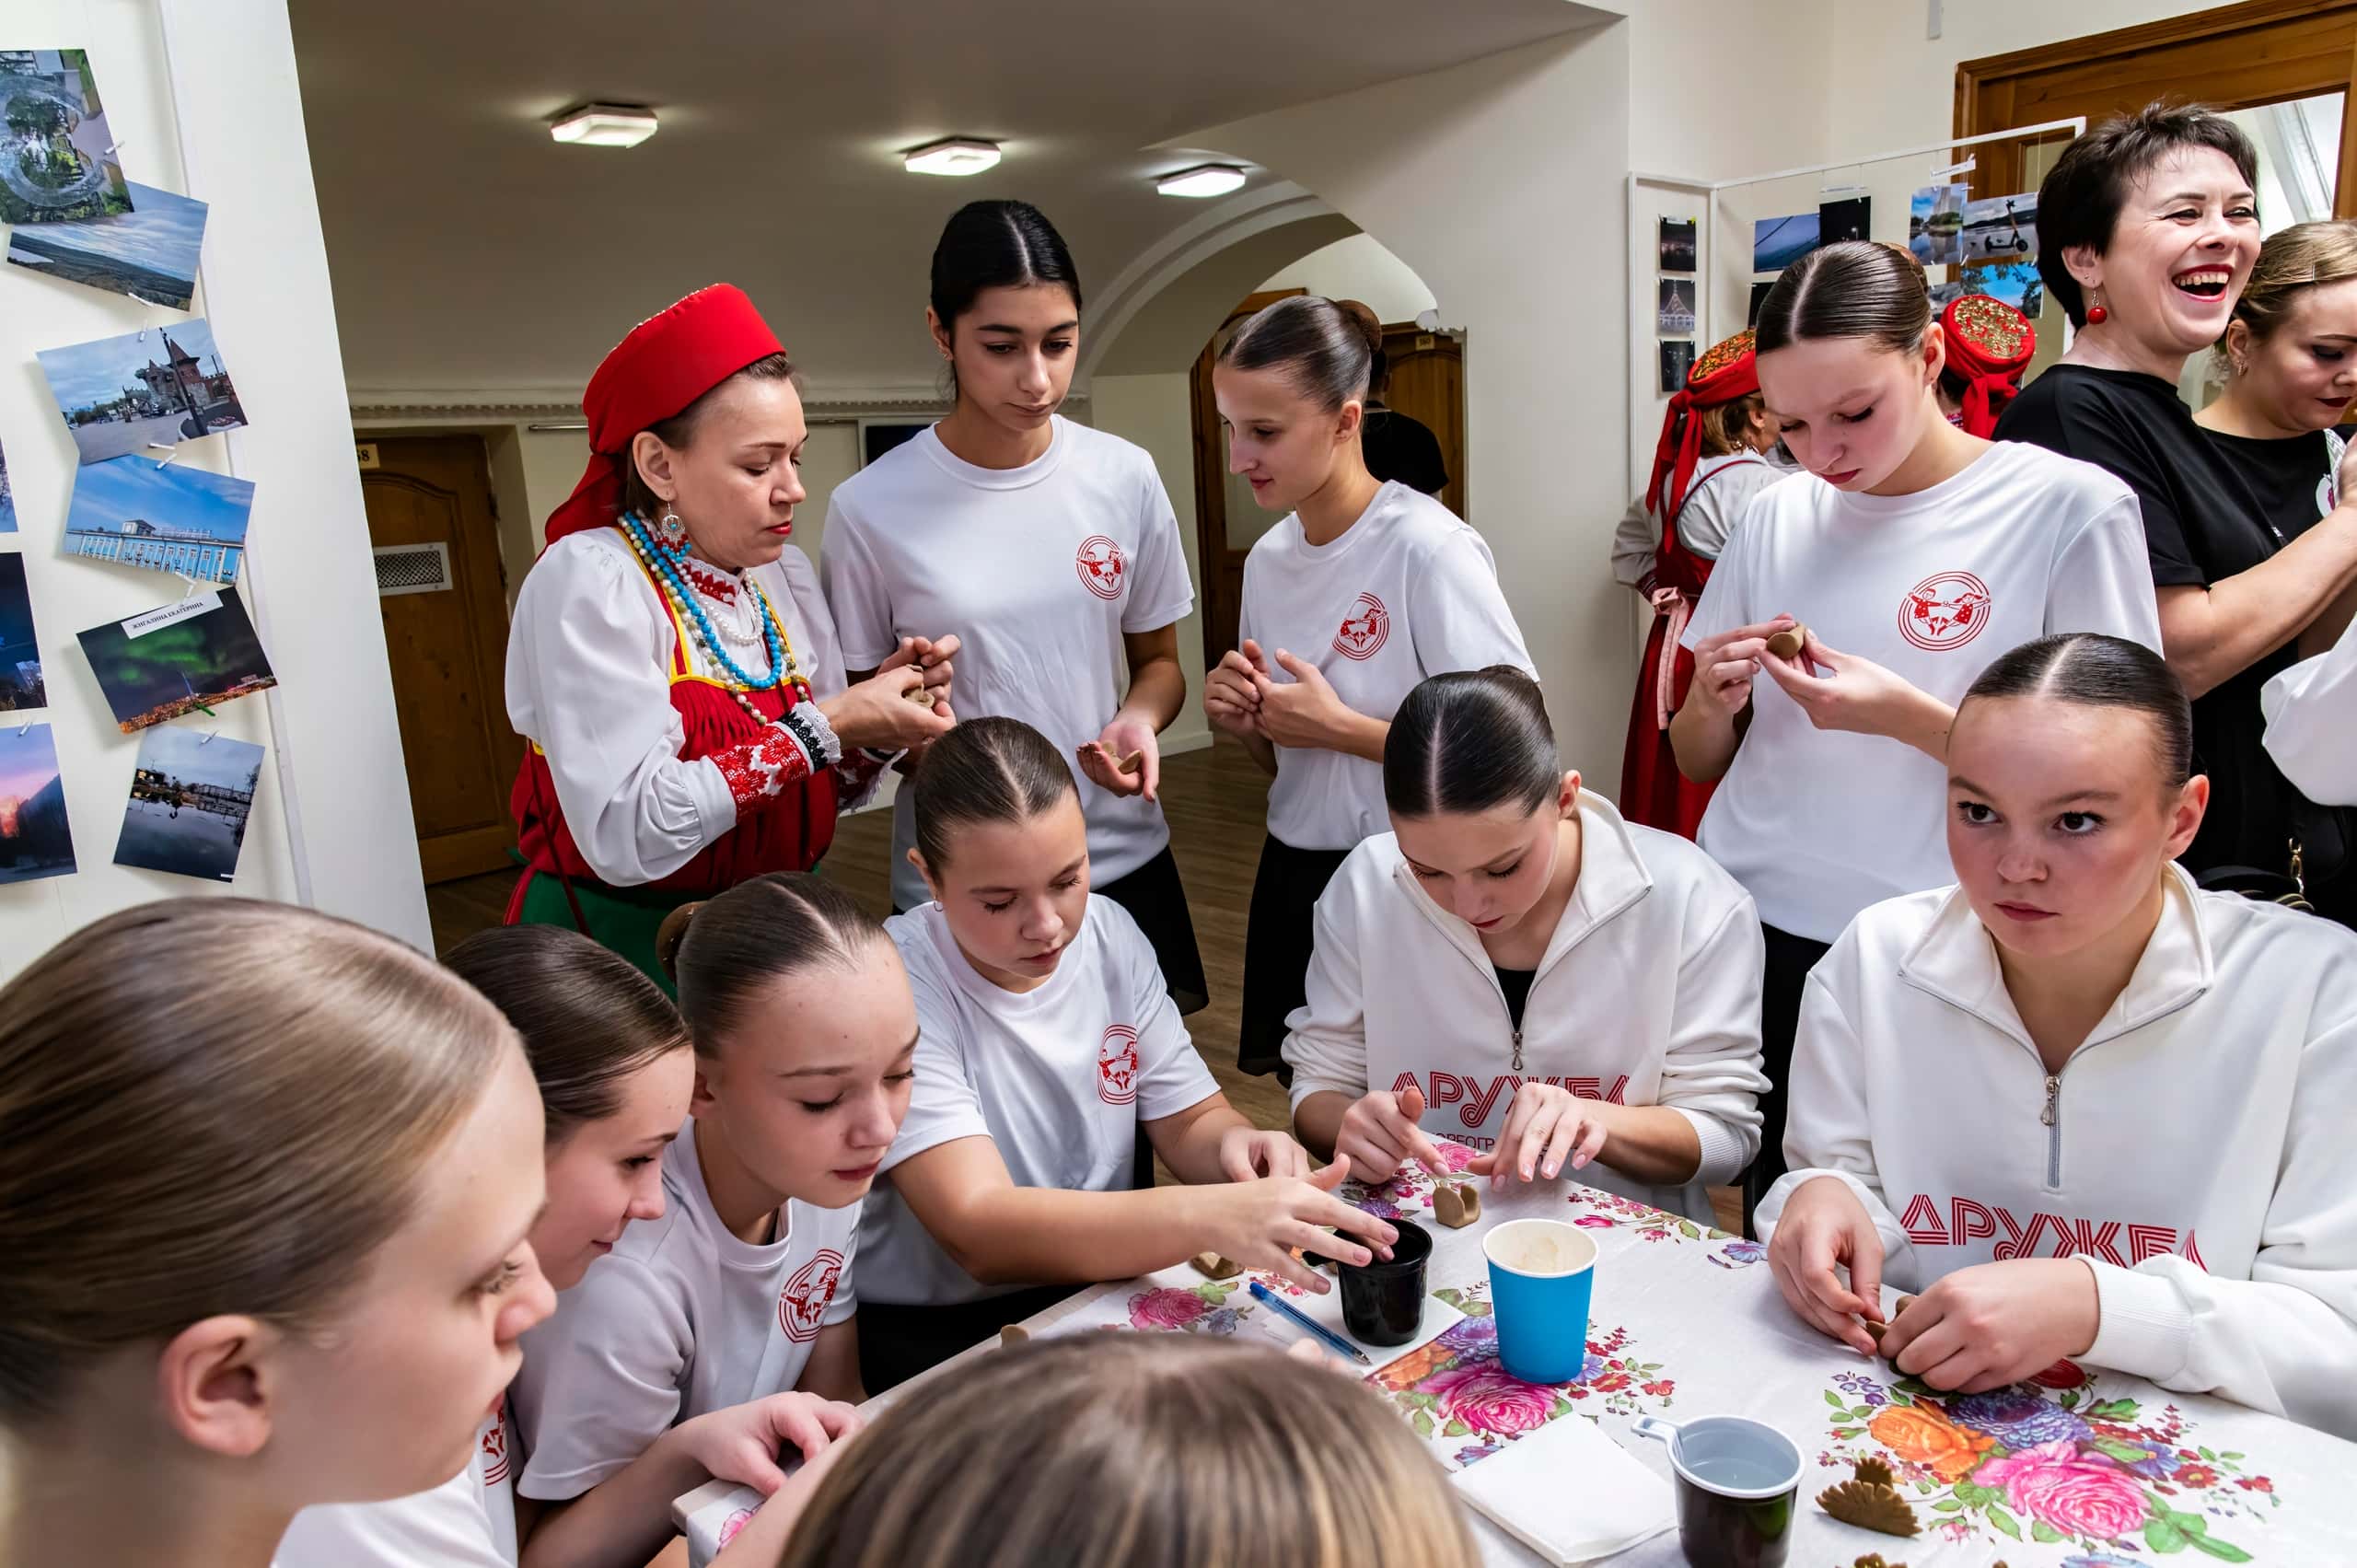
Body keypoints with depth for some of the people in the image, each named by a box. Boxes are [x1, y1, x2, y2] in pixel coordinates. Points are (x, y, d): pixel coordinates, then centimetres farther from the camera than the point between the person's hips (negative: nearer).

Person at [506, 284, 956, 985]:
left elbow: (816, 790, 6)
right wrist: (825, 725, -24)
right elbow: (628, 834, -27)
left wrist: (875, 721, -13)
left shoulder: (787, 575, 2)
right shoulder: (588, 579, -17)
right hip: (630, 947, -6)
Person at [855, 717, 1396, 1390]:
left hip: (1102, 1281, 7)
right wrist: (1207, 1217, -42)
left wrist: (1233, 1144, -20)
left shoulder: (1112, 934, -2)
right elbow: (978, 1232, -29)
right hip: (934, 1334, -7)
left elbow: (1188, 1121, 4)